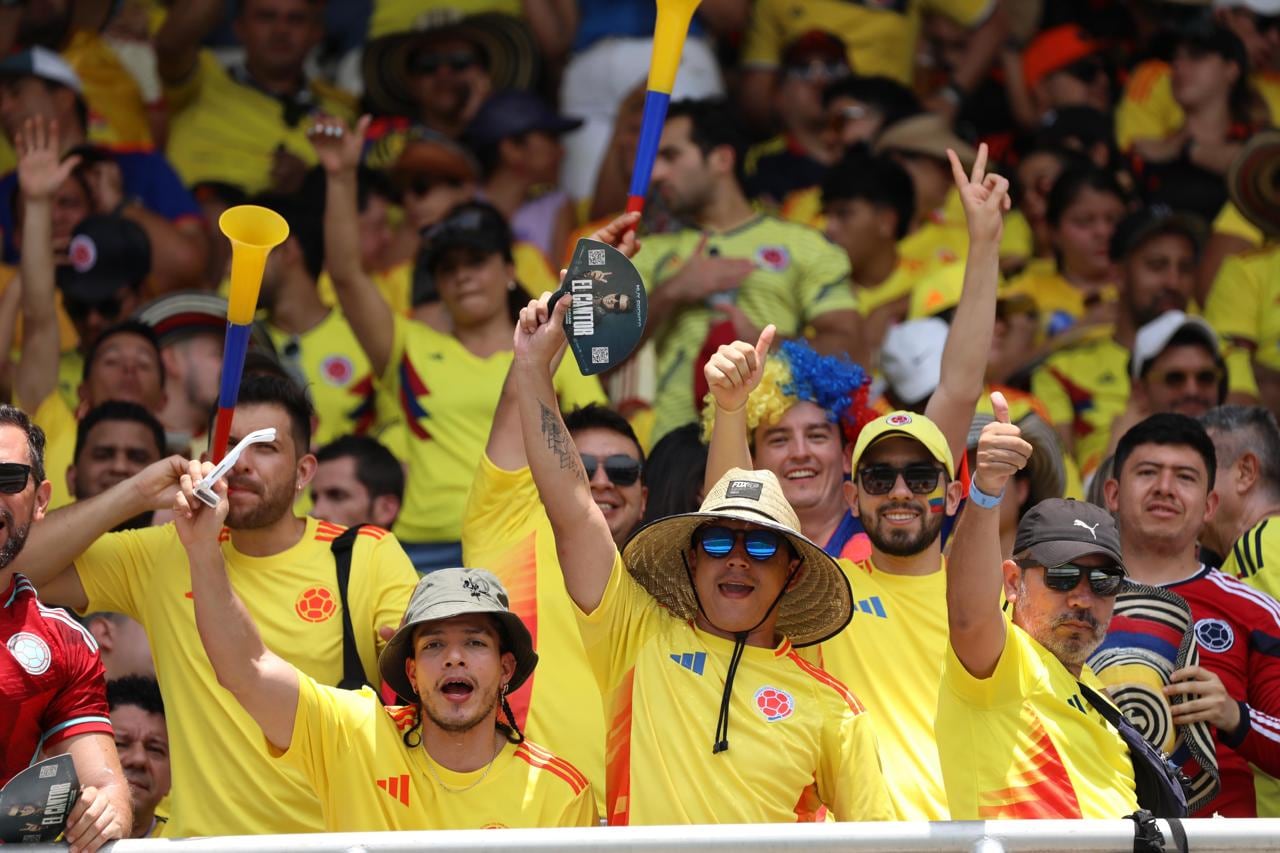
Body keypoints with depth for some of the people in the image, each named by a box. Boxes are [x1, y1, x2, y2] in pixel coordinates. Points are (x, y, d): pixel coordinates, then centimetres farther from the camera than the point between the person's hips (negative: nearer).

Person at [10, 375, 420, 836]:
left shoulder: (371, 557, 3)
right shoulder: (163, 558, 9)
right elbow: (16, 567, 3)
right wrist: (135, 494, -4)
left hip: (338, 840, -2)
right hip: (205, 835, 2)